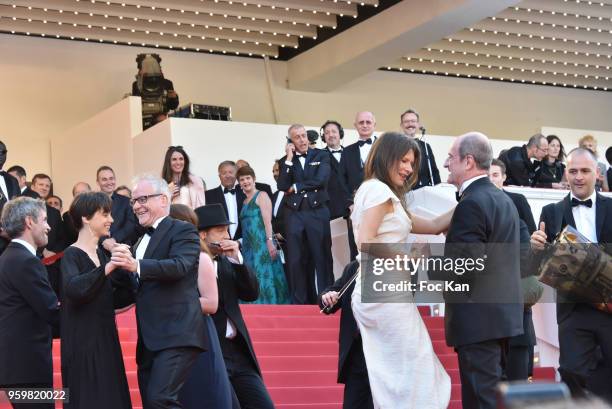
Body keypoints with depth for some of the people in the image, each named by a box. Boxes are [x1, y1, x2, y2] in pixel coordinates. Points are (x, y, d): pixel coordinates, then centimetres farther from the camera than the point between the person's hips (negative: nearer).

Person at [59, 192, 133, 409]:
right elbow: (72, 288, -30)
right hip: (82, 343, -8)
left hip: (105, 340, 8)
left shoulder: (101, 254, 13)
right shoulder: (72, 255, -10)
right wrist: (109, 267, -34)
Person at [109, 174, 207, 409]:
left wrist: (136, 265, -33)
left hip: (176, 335, -8)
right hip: (148, 340, 8)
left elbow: (179, 266, -21)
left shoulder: (182, 231, -2)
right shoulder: (140, 242, 21)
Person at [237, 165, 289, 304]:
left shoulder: (261, 196, 0)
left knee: (264, 276, -11)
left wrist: (270, 241, -20)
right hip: (249, 246, 7)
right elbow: (246, 227, 17)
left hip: (262, 244, -7)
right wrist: (242, 245, 9)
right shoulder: (245, 201, 19)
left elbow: (268, 220, -10)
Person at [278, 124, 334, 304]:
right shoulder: (285, 161, 11)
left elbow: (320, 180, -8)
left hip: (318, 212, -2)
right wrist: (289, 158, -5)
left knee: (323, 258, -2)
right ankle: (299, 302, 7)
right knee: (296, 261, 2)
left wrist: (295, 187, -3)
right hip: (294, 215, 2)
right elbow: (282, 186, -4)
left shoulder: (321, 155, 6)